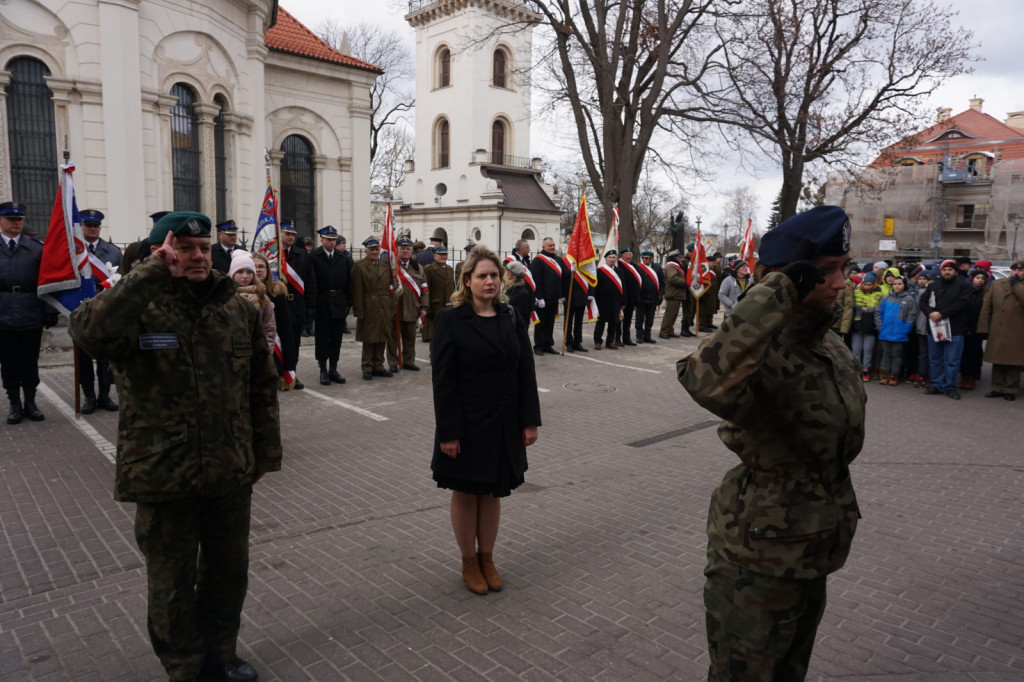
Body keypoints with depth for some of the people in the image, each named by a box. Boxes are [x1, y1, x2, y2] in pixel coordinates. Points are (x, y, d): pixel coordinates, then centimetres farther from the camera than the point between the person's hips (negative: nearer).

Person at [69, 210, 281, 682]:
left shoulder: (237, 309, 2)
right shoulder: (138, 310, -9)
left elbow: (262, 385, 7)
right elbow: (90, 332, -34)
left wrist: (265, 451, 8)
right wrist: (152, 274, -28)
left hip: (232, 473, 4)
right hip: (164, 477, -3)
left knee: (229, 570, 19)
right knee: (172, 580, 14)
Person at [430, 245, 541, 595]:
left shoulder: (511, 317, 3)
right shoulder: (451, 319, -9)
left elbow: (526, 372, 4)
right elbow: (443, 379, -12)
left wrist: (530, 420, 0)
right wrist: (448, 432, -15)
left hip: (504, 422, 4)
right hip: (467, 422, -4)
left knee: (492, 491, 14)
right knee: (465, 492, 11)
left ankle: (487, 558, 31)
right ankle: (469, 562, 29)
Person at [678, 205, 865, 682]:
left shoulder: (835, 350, 3)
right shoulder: (765, 352, -25)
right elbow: (708, 382, -52)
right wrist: (776, 291, -45)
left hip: (814, 553, 8)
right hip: (759, 559, -8)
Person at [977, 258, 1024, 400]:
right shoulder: (997, 285, 9)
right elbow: (986, 307, 8)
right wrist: (983, 328, 3)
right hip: (996, 333, 3)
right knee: (997, 362, 10)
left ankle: (1011, 389, 15)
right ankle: (997, 388, 21)